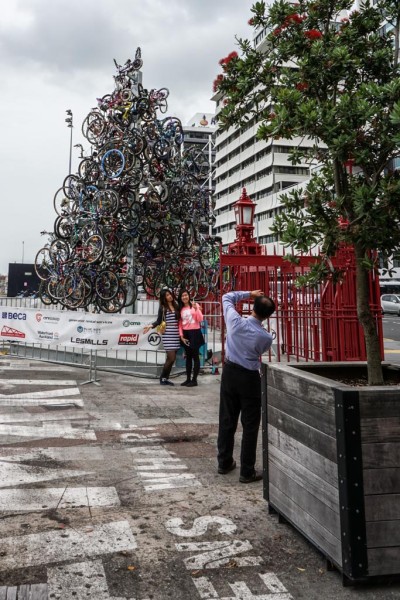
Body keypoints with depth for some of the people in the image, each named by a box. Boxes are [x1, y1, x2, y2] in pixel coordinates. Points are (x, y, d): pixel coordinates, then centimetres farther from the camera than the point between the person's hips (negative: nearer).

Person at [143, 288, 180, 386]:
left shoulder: (176, 305, 12)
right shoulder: (162, 307, 1)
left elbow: (179, 319, 16)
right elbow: (159, 321, 0)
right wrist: (151, 326, -15)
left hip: (176, 334, 5)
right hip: (167, 334, -5)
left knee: (171, 358, 6)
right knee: (171, 358, -10)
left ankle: (166, 378, 15)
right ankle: (162, 378, 6)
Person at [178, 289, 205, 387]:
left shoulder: (195, 305, -3)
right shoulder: (180, 309, 9)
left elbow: (200, 319, -10)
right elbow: (180, 323, 8)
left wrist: (196, 309, -22)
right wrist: (181, 335, -1)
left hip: (195, 333, -5)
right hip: (185, 334, 5)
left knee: (195, 356, -2)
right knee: (188, 357, 10)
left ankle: (194, 380, 2)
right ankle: (188, 379, 15)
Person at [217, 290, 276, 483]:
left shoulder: (235, 321, -13)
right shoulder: (266, 337, -16)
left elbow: (227, 297, 5)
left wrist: (248, 294, 8)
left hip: (229, 372, 4)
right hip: (250, 378, -4)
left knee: (227, 420, 15)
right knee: (250, 425, 5)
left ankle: (224, 463, 27)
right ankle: (247, 471, 9)